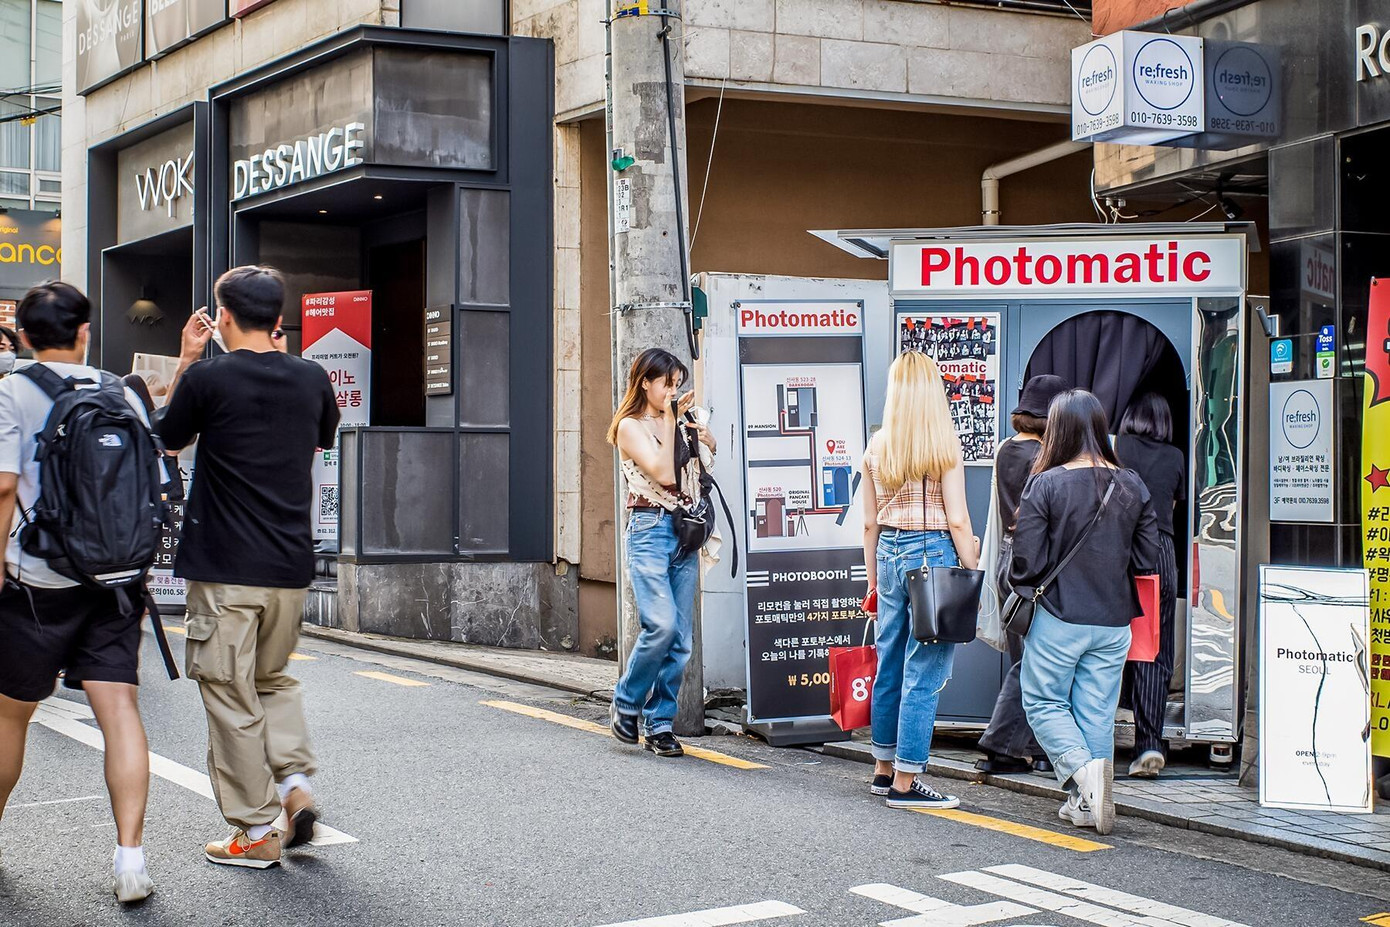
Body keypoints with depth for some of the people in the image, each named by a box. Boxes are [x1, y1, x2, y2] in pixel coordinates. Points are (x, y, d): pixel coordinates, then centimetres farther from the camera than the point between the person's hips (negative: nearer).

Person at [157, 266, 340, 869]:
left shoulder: (208, 378, -10)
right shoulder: (312, 379, 3)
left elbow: (169, 439, 7)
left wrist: (186, 361, 11)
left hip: (225, 569, -5)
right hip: (291, 565, 5)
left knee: (231, 695, 4)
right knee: (273, 679, 24)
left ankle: (257, 831, 7)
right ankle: (295, 782, 7)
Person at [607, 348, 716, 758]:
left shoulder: (682, 421, 15)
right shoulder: (630, 426, -2)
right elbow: (662, 473, -14)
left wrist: (702, 432, 8)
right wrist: (670, 421, -9)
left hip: (684, 530, 6)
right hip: (649, 529, -6)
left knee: (681, 638, 2)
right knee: (661, 625, -19)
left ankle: (660, 724, 9)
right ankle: (625, 704, 2)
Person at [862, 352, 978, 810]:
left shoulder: (877, 447, 6)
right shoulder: (944, 445, -9)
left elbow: (870, 523, 11)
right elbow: (957, 520, -11)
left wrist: (873, 579, 20)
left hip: (889, 554, 6)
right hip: (932, 553, -6)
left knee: (890, 663, 15)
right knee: (924, 672, -2)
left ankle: (885, 768, 24)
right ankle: (905, 782, -2)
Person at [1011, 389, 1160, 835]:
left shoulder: (1045, 485, -13)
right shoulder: (1133, 486, 1)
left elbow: (1027, 561, -13)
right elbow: (1147, 560, 4)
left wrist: (1021, 587, 8)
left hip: (1060, 617, -4)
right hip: (1114, 620, 4)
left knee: (1043, 701, 11)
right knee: (1097, 711, 13)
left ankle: (1080, 768, -12)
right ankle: (1087, 804, 15)